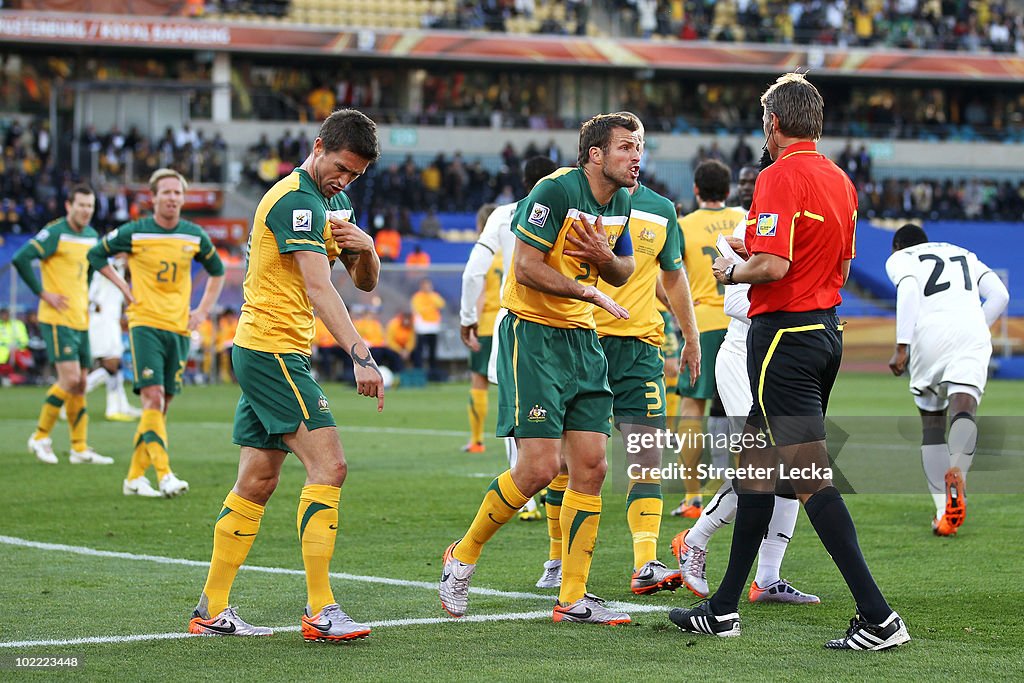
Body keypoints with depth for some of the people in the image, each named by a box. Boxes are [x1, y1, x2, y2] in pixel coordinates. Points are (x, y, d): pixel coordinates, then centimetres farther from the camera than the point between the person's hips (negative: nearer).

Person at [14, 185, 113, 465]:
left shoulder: (91, 236, 12)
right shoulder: (55, 233, -11)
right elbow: (21, 259, -20)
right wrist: (43, 293, -18)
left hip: (81, 319, 8)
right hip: (58, 318, -8)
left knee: (80, 385, 8)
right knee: (70, 379, -15)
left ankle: (80, 448, 13)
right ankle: (40, 437, -3)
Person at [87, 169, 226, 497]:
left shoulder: (195, 236, 6)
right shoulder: (135, 232, -4)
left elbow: (217, 271, 22)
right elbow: (96, 254, 9)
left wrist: (203, 310, 12)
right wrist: (123, 287, 0)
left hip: (179, 329, 4)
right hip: (145, 324, -4)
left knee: (161, 405, 4)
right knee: (153, 397, -18)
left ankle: (134, 476, 13)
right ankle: (164, 475, -24)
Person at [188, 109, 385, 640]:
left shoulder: (333, 202, 16)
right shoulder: (297, 200, -16)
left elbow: (365, 281, 17)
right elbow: (318, 287, -28)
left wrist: (365, 247, -6)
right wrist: (360, 355, -36)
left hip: (259, 353, 10)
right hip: (272, 350, -10)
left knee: (257, 482, 10)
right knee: (328, 466, -15)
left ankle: (212, 610, 14)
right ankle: (320, 612, -17)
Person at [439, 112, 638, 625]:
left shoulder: (621, 202, 8)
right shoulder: (556, 190, -16)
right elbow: (526, 267, -19)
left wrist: (604, 258, -4)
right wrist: (588, 291, -17)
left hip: (581, 339, 8)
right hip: (532, 332, -8)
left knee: (591, 467, 1)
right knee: (538, 467, -13)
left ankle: (573, 597, 7)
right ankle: (463, 556, 9)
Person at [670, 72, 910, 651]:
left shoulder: (781, 177, -15)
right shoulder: (841, 180, 12)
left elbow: (773, 265, -24)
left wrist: (734, 270, -4)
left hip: (785, 336, -9)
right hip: (827, 329, 9)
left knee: (811, 477, -10)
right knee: (758, 466, 16)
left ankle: (878, 617, -16)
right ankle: (724, 609, 23)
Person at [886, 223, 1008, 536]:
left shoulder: (899, 258, 21)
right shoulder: (966, 256, 33)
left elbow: (908, 289, -2)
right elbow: (999, 294, 19)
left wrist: (902, 347, -8)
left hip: (930, 334, -2)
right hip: (972, 331, 2)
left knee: (931, 423, 12)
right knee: (963, 408, -19)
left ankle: (944, 509, 3)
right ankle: (956, 472, -49)